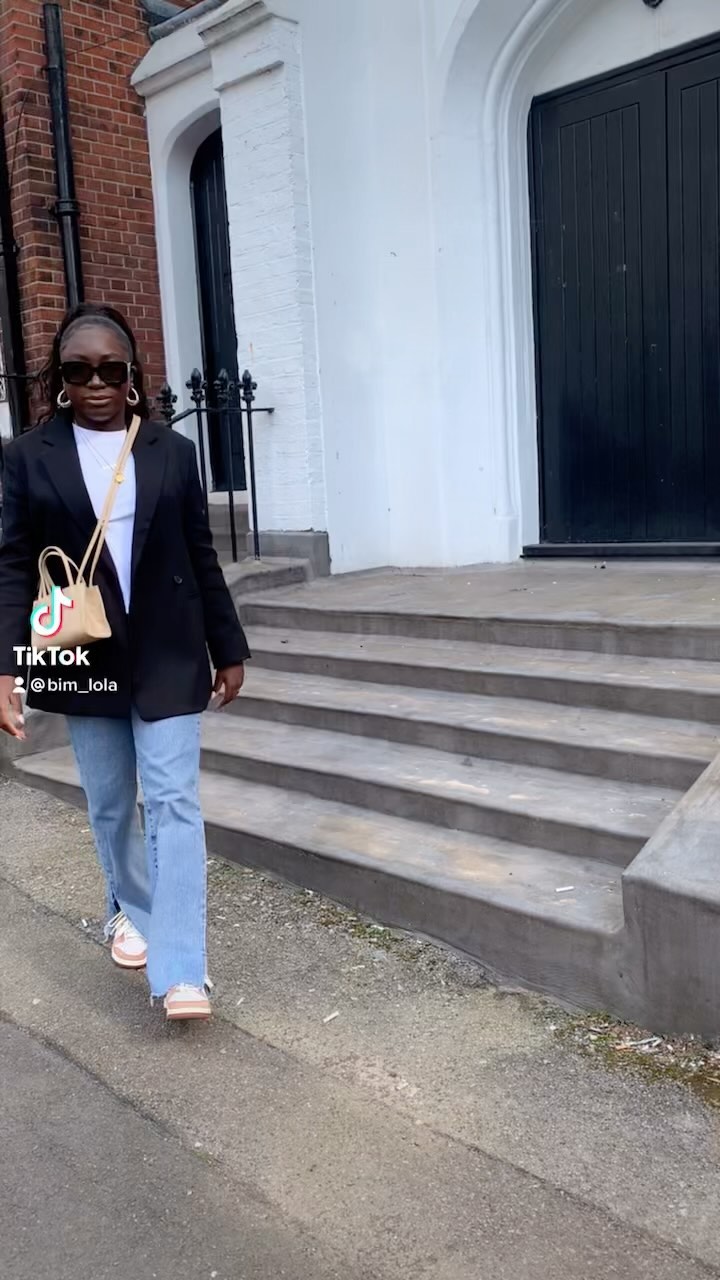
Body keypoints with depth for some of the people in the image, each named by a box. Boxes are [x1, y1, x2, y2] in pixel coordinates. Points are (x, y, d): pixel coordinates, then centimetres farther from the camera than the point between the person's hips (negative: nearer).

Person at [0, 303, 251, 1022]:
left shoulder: (172, 452, 2)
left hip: (166, 655, 0)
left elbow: (201, 558, 5)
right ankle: (131, 910, 39)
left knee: (174, 800, -5)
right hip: (82, 659, 1)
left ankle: (181, 972, -2)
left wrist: (229, 649, 6)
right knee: (109, 803, 14)